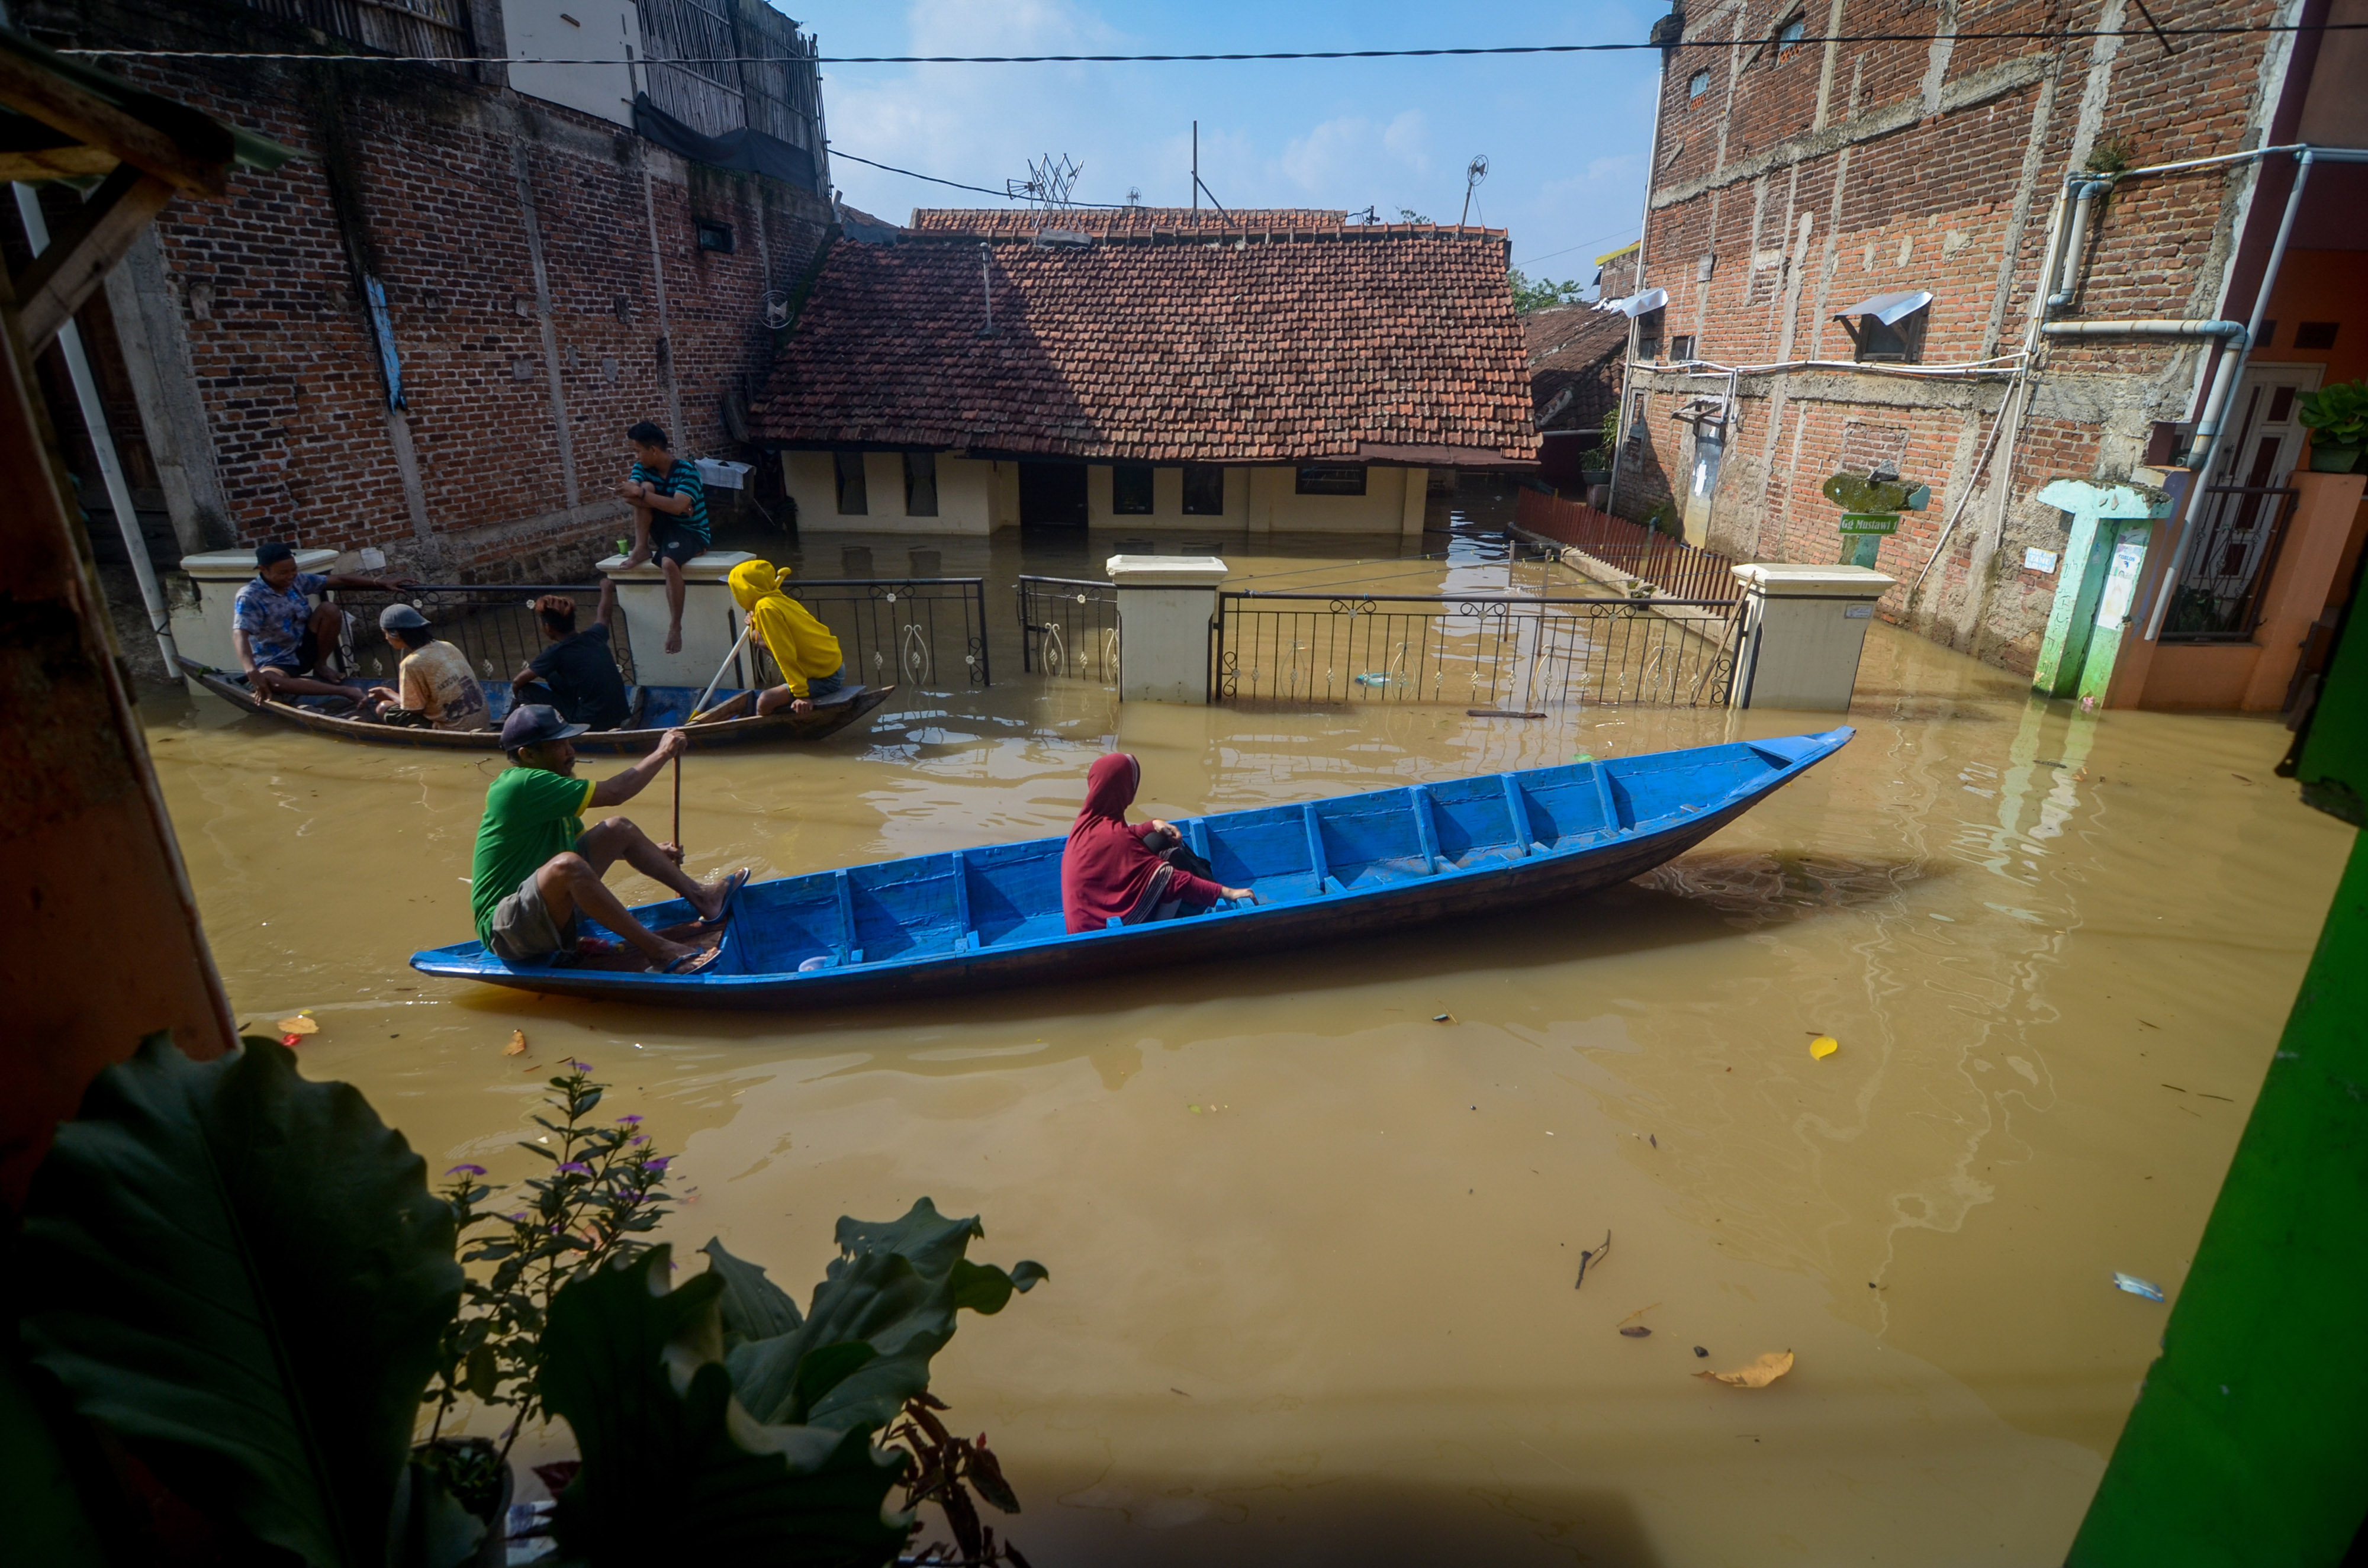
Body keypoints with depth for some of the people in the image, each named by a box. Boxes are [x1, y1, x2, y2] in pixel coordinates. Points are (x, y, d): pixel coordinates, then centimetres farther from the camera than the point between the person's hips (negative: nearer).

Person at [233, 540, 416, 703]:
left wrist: (380, 583, -2)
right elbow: (240, 636, -32)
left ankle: (321, 666, -1)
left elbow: (338, 579, 3)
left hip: (304, 651, 5)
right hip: (276, 662, -5)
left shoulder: (297, 581, -3)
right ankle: (344, 691, -45)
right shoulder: (249, 597, -21)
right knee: (268, 681, -42)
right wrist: (252, 672, -49)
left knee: (330, 611, -17)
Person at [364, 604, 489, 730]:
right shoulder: (448, 647, 5)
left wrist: (388, 693, 12)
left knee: (384, 708, 10)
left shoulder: (412, 664, -15)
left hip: (454, 731, -7)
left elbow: (415, 708, -6)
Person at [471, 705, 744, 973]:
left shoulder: (544, 788, 10)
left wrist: (653, 852, 15)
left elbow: (581, 841, 23)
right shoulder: (522, 784, -22)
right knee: (566, 865, -39)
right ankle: (658, 950, -32)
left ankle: (700, 896, 11)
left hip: (548, 901, 11)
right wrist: (663, 753, -10)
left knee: (618, 828, 9)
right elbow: (613, 793, -23)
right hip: (505, 930, -11)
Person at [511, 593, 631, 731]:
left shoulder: (556, 653, -13)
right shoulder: (594, 636, 3)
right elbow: (604, 614, 26)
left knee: (525, 691, 3)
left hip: (591, 724, -7)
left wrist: (517, 695, 19)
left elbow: (517, 682, -3)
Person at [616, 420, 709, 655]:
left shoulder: (686, 471, -18)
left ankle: (675, 626, -30)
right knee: (646, 487, -18)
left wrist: (640, 494, -34)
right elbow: (631, 493, -14)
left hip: (691, 532, -6)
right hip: (663, 528, 6)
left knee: (669, 562, -37)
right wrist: (666, 503, -27)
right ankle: (642, 549, -18)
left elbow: (678, 507, -31)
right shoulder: (642, 467, 1)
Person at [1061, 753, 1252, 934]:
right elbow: (1169, 878, -28)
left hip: (1093, 914, 9)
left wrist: (1153, 825, 0)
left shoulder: (1089, 819, -1)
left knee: (1161, 840, 7)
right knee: (1172, 857, -11)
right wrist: (1225, 892, -27)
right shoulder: (1113, 836, -27)